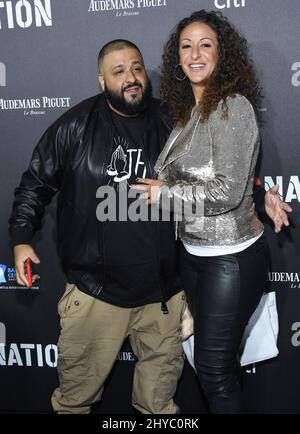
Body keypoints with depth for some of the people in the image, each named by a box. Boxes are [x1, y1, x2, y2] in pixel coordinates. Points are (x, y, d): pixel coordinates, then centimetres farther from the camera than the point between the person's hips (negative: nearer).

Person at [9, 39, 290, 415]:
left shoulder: (171, 125, -1)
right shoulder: (76, 126, -5)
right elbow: (35, 183, 3)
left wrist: (257, 198, -5)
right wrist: (21, 238, -5)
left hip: (162, 291, 2)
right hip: (94, 288, -2)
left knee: (161, 379, 21)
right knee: (79, 382, 13)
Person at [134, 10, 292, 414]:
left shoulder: (234, 106, -16)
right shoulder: (188, 112, 8)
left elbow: (227, 192, -22)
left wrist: (164, 194, -13)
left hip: (230, 257, -8)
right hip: (193, 252, 8)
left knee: (214, 369, 3)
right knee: (209, 355, 20)